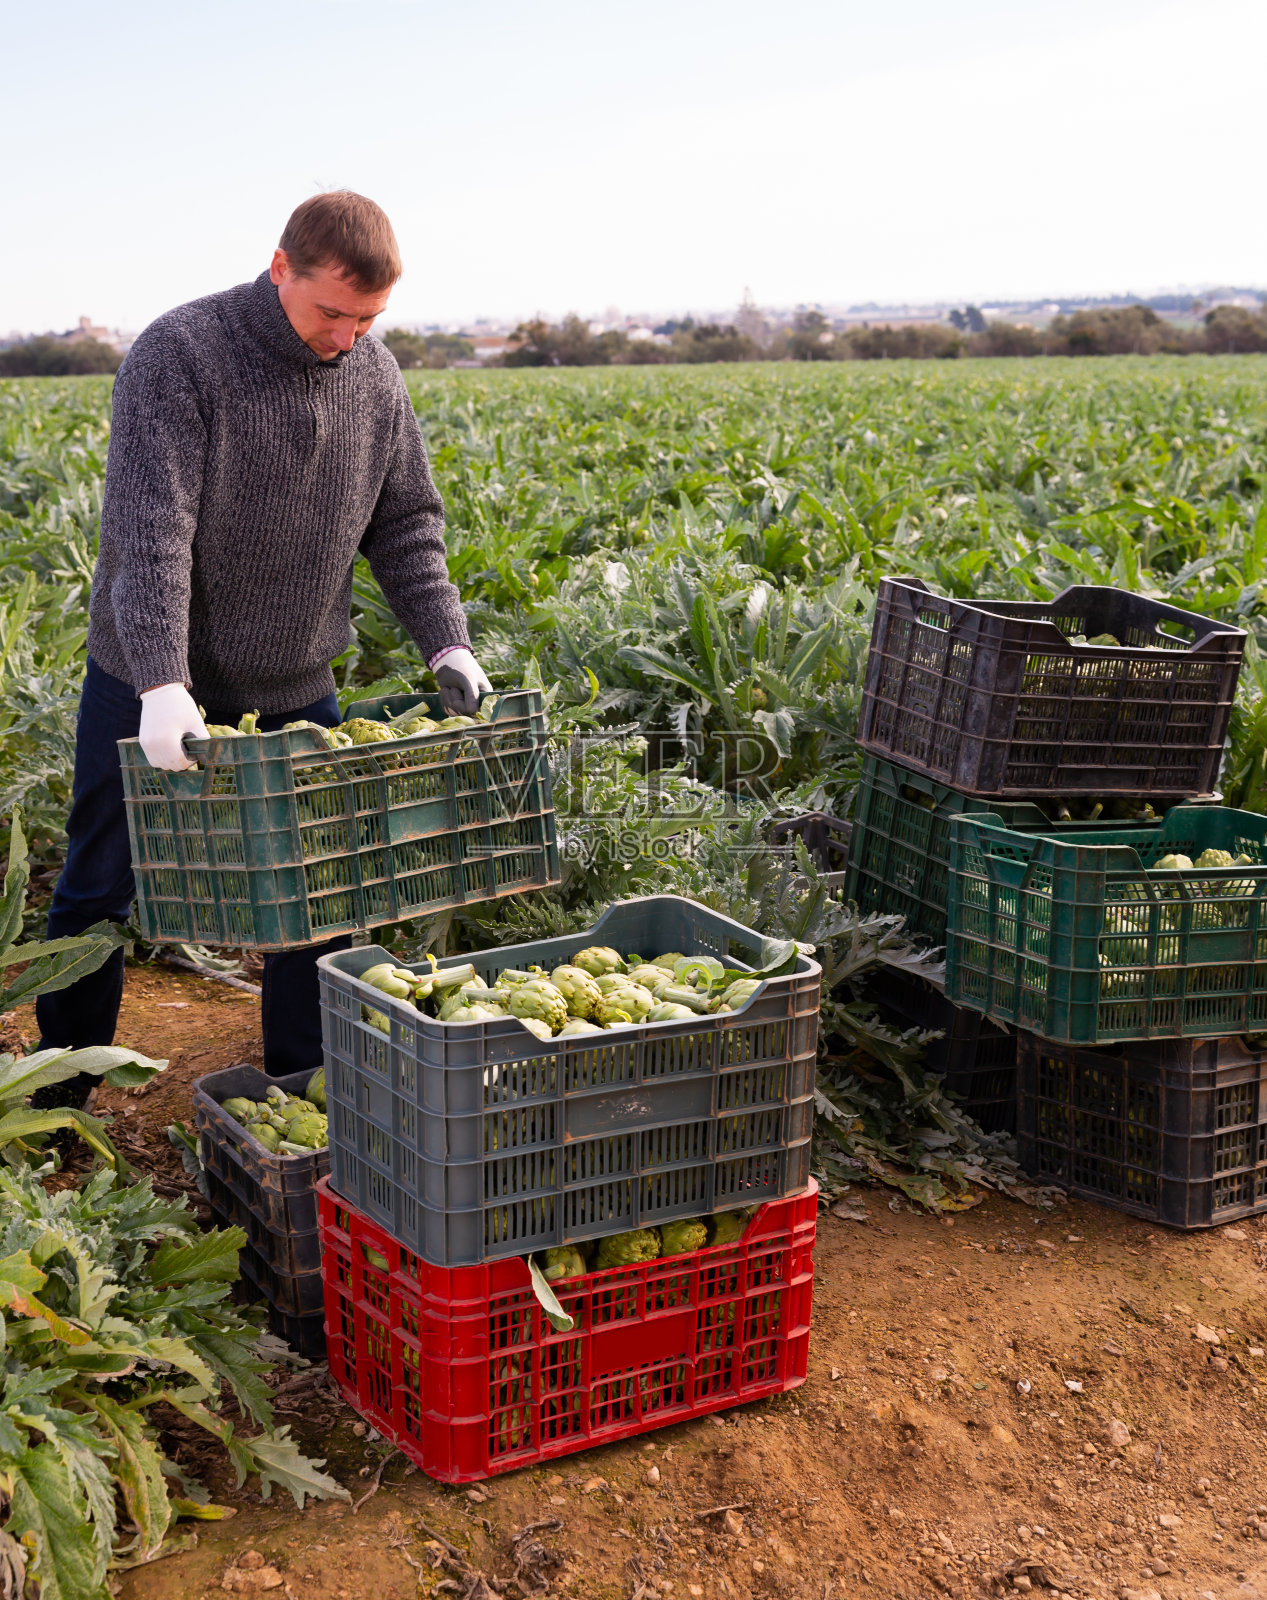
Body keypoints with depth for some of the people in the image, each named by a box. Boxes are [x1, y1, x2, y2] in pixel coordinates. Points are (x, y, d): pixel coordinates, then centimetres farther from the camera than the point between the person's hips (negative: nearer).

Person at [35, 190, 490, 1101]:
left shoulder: (377, 378, -1)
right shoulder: (178, 356, -18)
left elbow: (407, 527, 8)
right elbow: (150, 531, -26)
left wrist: (447, 644, -5)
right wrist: (163, 687, -35)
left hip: (293, 685, 4)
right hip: (155, 686, -4)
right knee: (99, 893, 8)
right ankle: (58, 1096, 27)